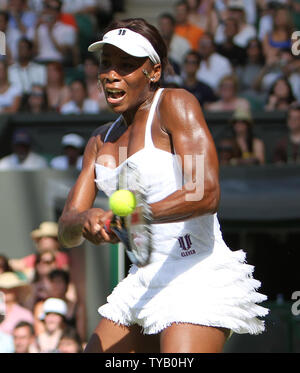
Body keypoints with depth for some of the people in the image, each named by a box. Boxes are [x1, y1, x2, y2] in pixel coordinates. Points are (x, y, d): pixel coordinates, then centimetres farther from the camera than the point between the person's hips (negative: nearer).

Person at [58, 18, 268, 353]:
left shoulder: (176, 103, -5)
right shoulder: (102, 140, 16)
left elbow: (206, 194, -19)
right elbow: (67, 233, 8)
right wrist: (85, 220, -17)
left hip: (199, 278, -8)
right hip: (144, 283, 8)